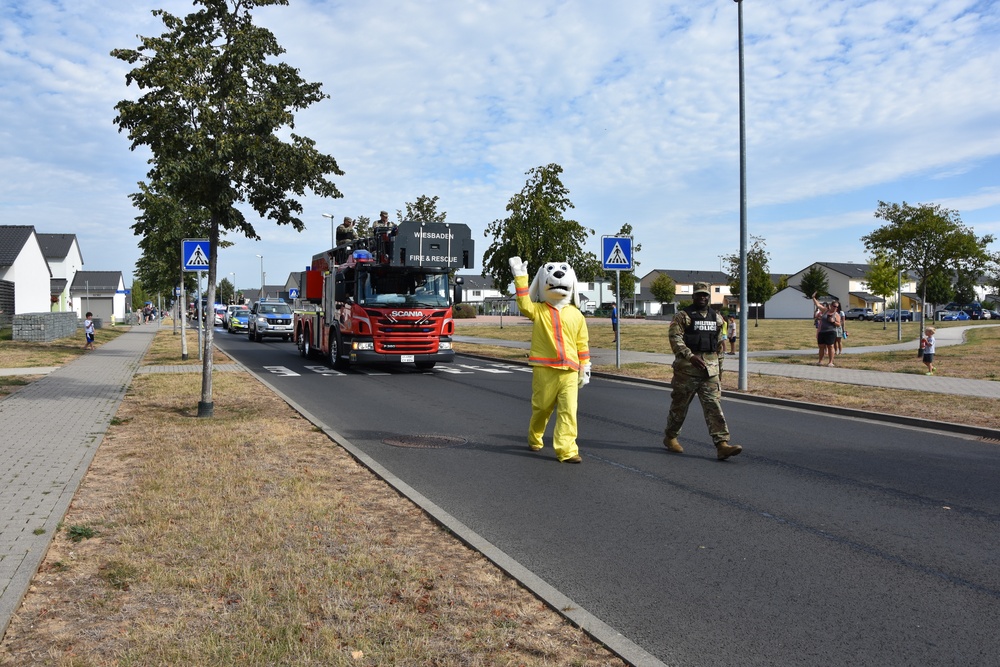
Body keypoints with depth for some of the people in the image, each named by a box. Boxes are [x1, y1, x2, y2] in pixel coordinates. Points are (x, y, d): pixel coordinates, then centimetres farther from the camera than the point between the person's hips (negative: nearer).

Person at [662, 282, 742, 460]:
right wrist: (690, 356, -27)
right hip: (687, 368, -4)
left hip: (710, 370, 4)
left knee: (714, 406, -5)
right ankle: (670, 437, 27)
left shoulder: (716, 318, 14)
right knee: (680, 405, 8)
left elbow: (719, 345, 20)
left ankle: (722, 445, -12)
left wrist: (720, 369, 20)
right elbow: (675, 339, -15)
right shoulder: (682, 316, -3)